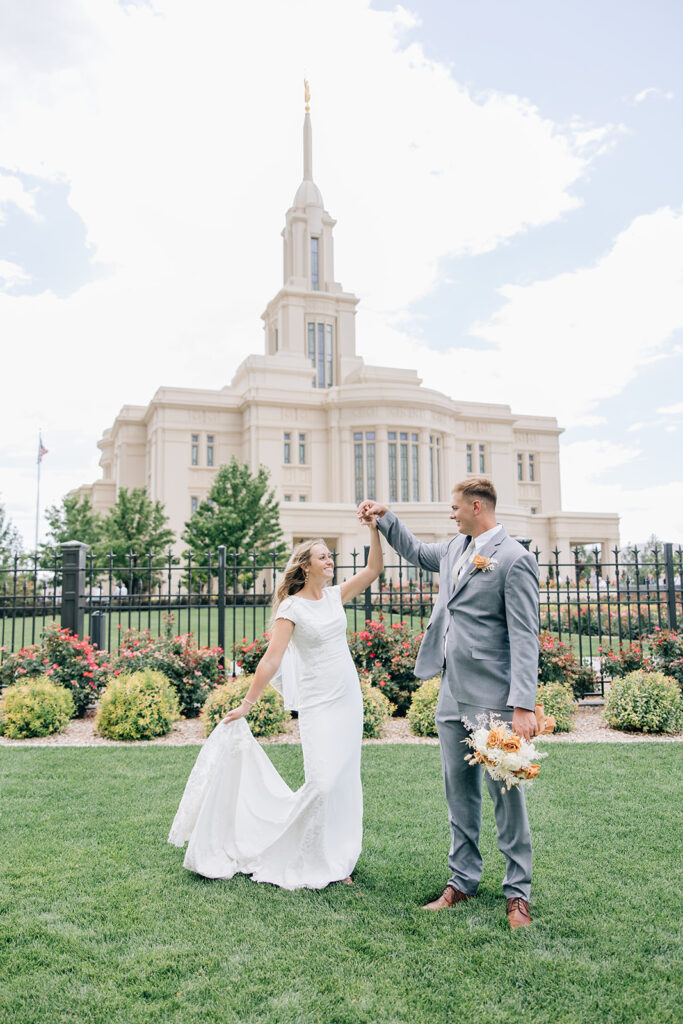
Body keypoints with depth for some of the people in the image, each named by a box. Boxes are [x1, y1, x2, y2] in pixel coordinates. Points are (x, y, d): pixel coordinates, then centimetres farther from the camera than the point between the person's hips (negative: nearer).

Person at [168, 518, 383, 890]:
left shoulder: (335, 596, 7)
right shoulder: (291, 607, -9)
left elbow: (373, 570, 5)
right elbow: (271, 659, -12)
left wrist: (374, 529, -4)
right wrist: (246, 704, -12)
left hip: (349, 701, 6)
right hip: (318, 705, -6)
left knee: (344, 784, 9)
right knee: (321, 784, -14)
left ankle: (335, 862, 21)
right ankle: (305, 864, 6)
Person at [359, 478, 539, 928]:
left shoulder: (514, 558, -13)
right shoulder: (456, 549, 11)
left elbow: (525, 637, -17)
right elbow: (418, 552, 34)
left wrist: (523, 705, -22)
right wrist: (385, 517, 30)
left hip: (494, 699, -8)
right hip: (453, 697, 8)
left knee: (506, 793, 4)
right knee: (460, 793, 16)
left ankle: (519, 892, 20)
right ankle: (463, 879, 30)